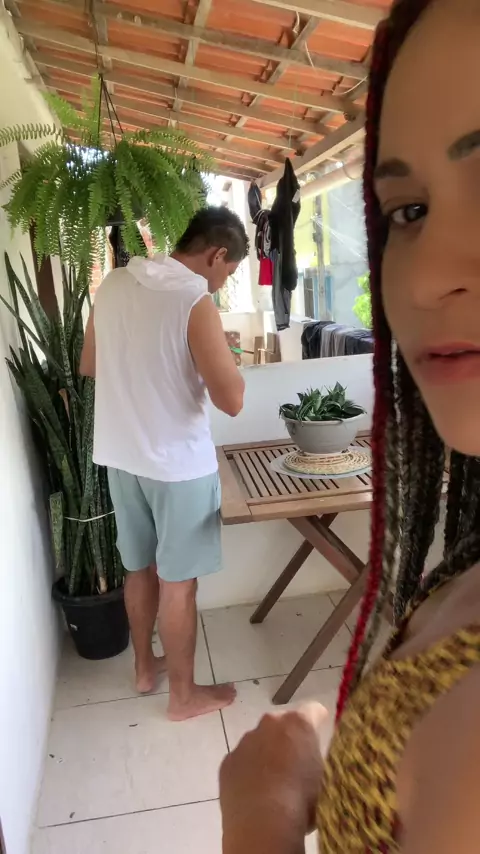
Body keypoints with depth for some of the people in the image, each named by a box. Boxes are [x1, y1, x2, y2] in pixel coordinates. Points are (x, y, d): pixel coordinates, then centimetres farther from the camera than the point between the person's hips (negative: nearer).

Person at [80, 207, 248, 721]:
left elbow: (89, 366, 13)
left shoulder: (113, 284, 2)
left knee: (140, 568, 22)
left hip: (120, 456, 7)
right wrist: (222, 360, -2)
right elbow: (231, 400, -21)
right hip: (178, 463, -7)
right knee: (177, 582, 9)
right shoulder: (195, 302, -19)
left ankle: (144, 666, 41)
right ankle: (184, 695, 27)